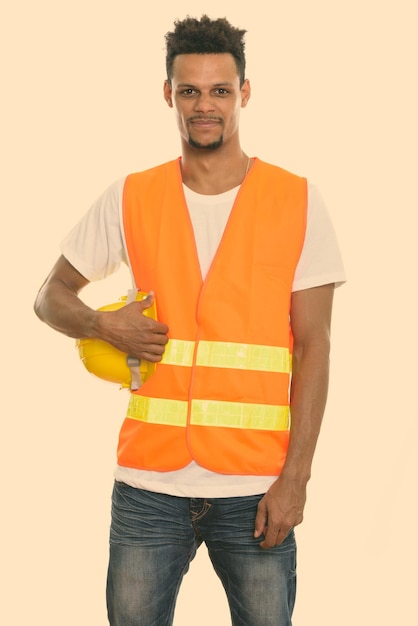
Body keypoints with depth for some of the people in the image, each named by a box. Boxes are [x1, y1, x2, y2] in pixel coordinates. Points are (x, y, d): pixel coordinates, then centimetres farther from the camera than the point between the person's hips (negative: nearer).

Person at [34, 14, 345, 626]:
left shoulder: (297, 202, 1)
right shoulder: (129, 199, 6)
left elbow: (313, 345, -1)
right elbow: (51, 296, 14)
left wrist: (295, 478, -7)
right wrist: (103, 325, -9)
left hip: (255, 489, -1)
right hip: (150, 483, 2)